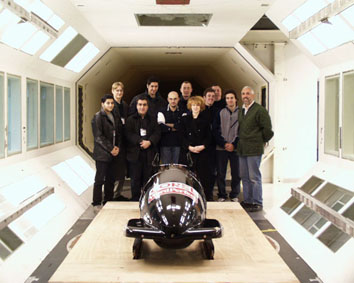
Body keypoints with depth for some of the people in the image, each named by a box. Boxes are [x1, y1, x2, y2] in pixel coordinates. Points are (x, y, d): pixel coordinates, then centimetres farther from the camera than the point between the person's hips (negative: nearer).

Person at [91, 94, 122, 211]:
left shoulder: (115, 118, 15)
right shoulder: (98, 117, -7)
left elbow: (119, 134, 16)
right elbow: (99, 137, -14)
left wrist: (117, 147, -1)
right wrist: (110, 149, -15)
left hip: (114, 154, 7)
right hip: (102, 154, -6)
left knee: (111, 179, 10)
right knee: (100, 179, 0)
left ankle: (108, 202, 20)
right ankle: (97, 204, 8)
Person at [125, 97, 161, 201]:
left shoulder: (152, 120, 15)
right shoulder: (131, 119, 8)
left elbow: (157, 134, 4)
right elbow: (129, 134, -4)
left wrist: (149, 142, -15)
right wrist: (141, 141, -17)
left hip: (149, 153, 2)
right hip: (135, 153, -2)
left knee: (148, 178, 2)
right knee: (135, 179, 1)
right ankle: (135, 199, 9)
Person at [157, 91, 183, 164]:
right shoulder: (162, 112, 5)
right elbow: (161, 127, -10)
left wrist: (169, 125, -8)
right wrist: (174, 128, -7)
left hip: (178, 144, 1)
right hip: (165, 145, -1)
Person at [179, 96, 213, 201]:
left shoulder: (205, 120, 10)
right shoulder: (185, 119, 9)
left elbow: (209, 137, 7)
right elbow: (182, 136, 4)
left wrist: (203, 146, -11)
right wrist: (190, 147, -10)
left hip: (202, 152, 0)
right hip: (188, 152, 0)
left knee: (203, 175, -2)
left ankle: (207, 197, 5)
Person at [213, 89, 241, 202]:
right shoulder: (220, 113, 7)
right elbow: (215, 130, 3)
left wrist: (234, 144, -8)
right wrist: (224, 144, -8)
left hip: (235, 148, -1)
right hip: (221, 148, 1)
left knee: (236, 173, 2)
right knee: (220, 173, 3)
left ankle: (234, 195, 15)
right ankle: (221, 195, 14)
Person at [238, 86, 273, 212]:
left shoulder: (260, 110, -9)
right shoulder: (241, 111, 15)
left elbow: (267, 129, -11)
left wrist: (261, 141, -1)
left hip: (254, 149, -8)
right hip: (242, 149, 8)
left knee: (254, 177, -3)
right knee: (244, 177, 13)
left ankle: (257, 203, 5)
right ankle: (247, 201, 23)